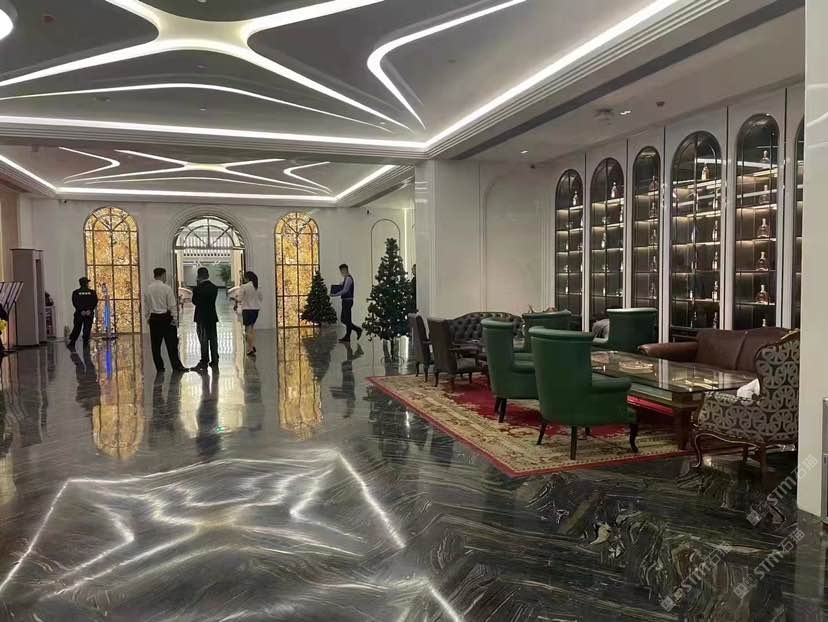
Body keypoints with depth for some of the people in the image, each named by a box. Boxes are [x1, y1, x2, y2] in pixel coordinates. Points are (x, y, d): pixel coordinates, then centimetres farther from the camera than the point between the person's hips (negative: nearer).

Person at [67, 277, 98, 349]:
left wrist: (81, 310, -11)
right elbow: (95, 302, -6)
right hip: (89, 313, -1)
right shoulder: (92, 292, 4)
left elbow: (75, 303, -6)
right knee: (87, 329, 2)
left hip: (79, 313, 1)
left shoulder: (75, 292, 5)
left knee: (76, 329, 9)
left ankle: (71, 343, 7)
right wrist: (89, 310, -12)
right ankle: (85, 343, -2)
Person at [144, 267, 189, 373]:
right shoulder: (167, 288, -9)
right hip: (166, 318, -4)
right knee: (171, 343, -1)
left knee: (155, 344, 8)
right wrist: (174, 318, -3)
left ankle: (159, 367, 11)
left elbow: (146, 305, 9)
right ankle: (176, 366, -1)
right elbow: (172, 305, -9)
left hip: (153, 318, 4)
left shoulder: (148, 289, 4)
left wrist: (148, 317, 18)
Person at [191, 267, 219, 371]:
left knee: (204, 340, 1)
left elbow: (194, 301, -4)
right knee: (213, 339, 10)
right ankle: (214, 362, 17)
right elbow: (212, 300, 8)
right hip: (212, 316, 5)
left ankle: (204, 363, 4)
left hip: (201, 317, -5)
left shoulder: (198, 289, -14)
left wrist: (197, 286, -1)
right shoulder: (214, 288, 2)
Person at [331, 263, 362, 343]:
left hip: (348, 301, -10)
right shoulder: (346, 278, 16)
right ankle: (358, 330, 19)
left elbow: (345, 290, -21)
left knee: (347, 320, -3)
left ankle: (347, 338, 4)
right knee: (343, 319, 13)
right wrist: (336, 291, 10)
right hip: (346, 301, 10)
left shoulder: (348, 278, -15)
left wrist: (335, 294, -19)